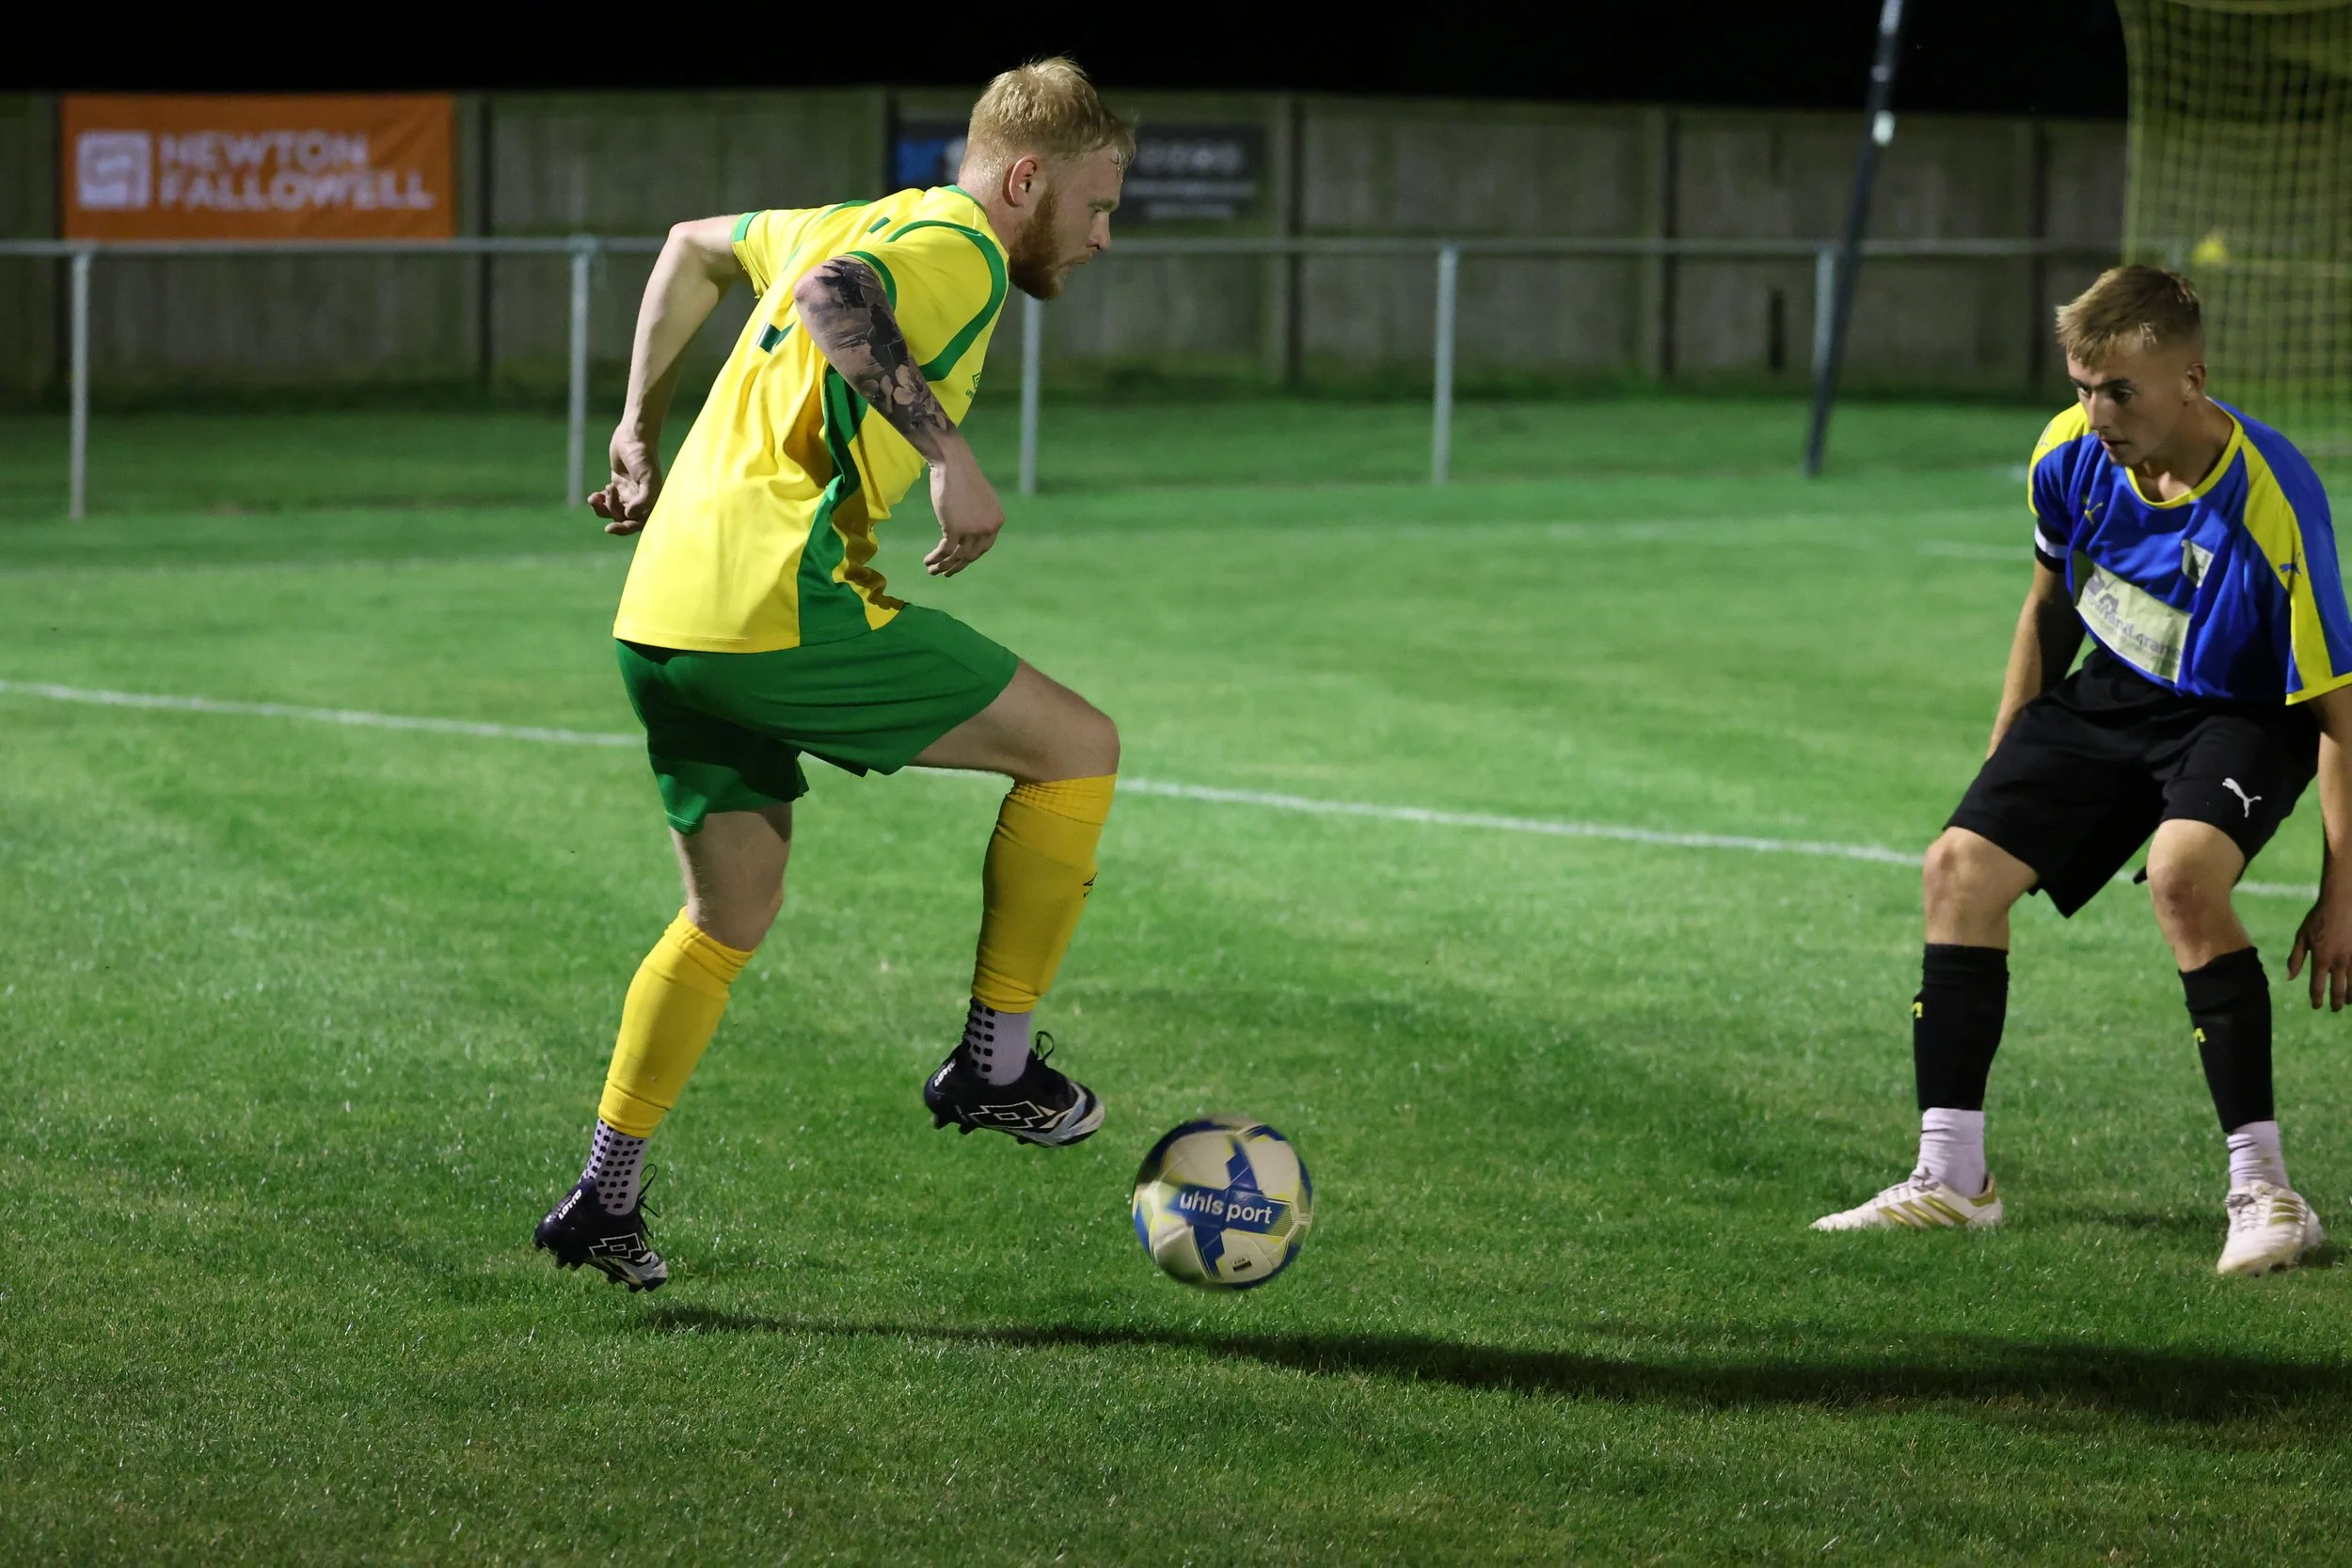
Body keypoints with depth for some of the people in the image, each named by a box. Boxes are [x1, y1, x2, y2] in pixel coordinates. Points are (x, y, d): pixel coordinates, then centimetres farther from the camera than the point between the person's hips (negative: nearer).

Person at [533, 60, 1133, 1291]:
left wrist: (641, 430, 36)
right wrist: (949, 453, -30)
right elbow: (831, 299, -27)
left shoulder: (867, 223, 24)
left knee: (728, 922, 23)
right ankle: (995, 1063, 8)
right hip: (781, 609, -9)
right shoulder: (960, 251, -5)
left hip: (661, 628, 9)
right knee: (1078, 747, 3)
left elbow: (694, 248, 39)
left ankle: (603, 1202, 20)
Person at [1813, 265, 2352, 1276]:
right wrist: (2007, 760, 12)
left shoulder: (2269, 510, -32)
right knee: (1962, 865, -1)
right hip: (2111, 697, 7)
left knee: (2182, 873, -34)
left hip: (2246, 718, -7)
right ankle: (1951, 1181, 10)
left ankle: (2264, 1192, -27)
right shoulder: (2071, 454, -14)